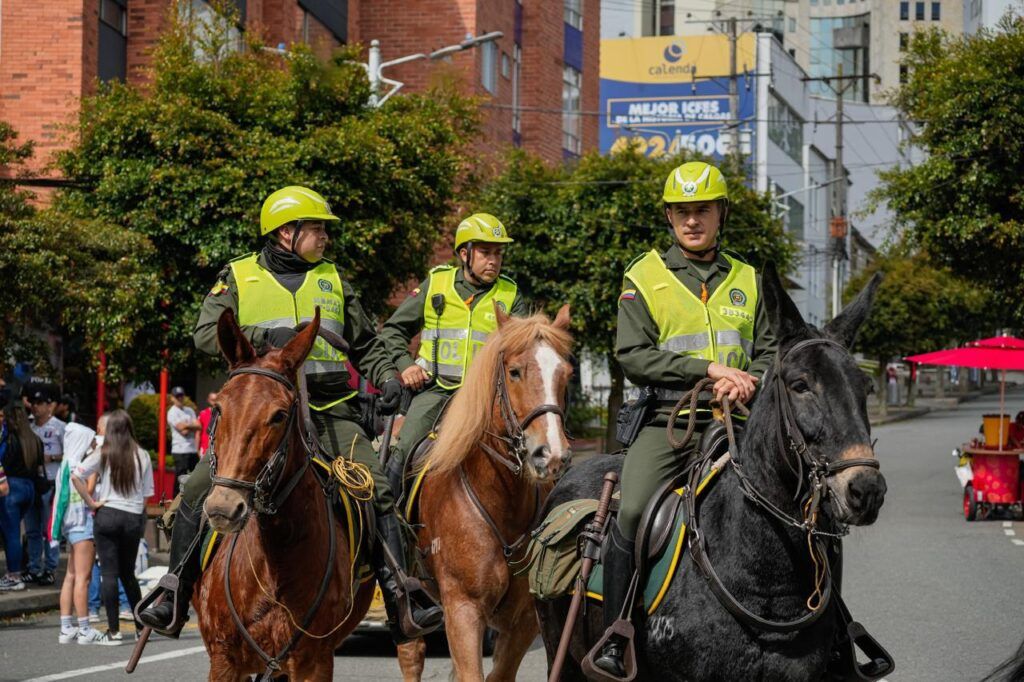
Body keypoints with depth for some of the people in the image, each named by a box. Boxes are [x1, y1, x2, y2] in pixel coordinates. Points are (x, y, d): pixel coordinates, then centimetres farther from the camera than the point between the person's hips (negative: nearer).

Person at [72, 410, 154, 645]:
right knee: (128, 573, 17)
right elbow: (147, 495, 3)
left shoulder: (103, 454, -3)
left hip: (107, 515, -3)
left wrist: (91, 502, -7)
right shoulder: (142, 456, 1)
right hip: (134, 518, 3)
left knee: (109, 573, 0)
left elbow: (76, 476, -13)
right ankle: (141, 624, 20)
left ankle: (113, 631, -3)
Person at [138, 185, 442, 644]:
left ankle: (402, 603, -12)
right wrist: (264, 336, -18)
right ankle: (176, 598, 1)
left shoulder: (333, 281, 17)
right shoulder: (238, 278, 8)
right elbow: (206, 334, -4)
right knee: (197, 493, -12)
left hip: (329, 412, 2)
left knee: (378, 493, -15)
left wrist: (387, 378, 5)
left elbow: (365, 345, 24)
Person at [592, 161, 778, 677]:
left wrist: (751, 380, -9)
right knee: (631, 511, -23)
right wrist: (708, 368, -14)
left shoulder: (747, 280, 17)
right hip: (667, 421, -3)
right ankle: (612, 639, -17)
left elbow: (769, 352, 16)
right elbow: (632, 355, -5)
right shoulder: (644, 277, 6)